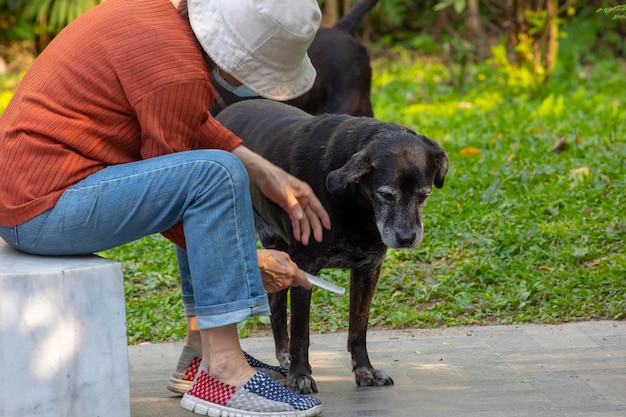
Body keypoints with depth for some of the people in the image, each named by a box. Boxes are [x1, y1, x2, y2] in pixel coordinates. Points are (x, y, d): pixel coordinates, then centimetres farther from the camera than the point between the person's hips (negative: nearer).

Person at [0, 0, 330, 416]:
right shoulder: (176, 70, -22)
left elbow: (192, 124, 20)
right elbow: (175, 193, -14)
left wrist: (269, 176, 10)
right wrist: (254, 261, -4)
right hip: (45, 209, -11)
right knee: (217, 174, -23)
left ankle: (205, 352, 16)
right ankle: (223, 372, -19)